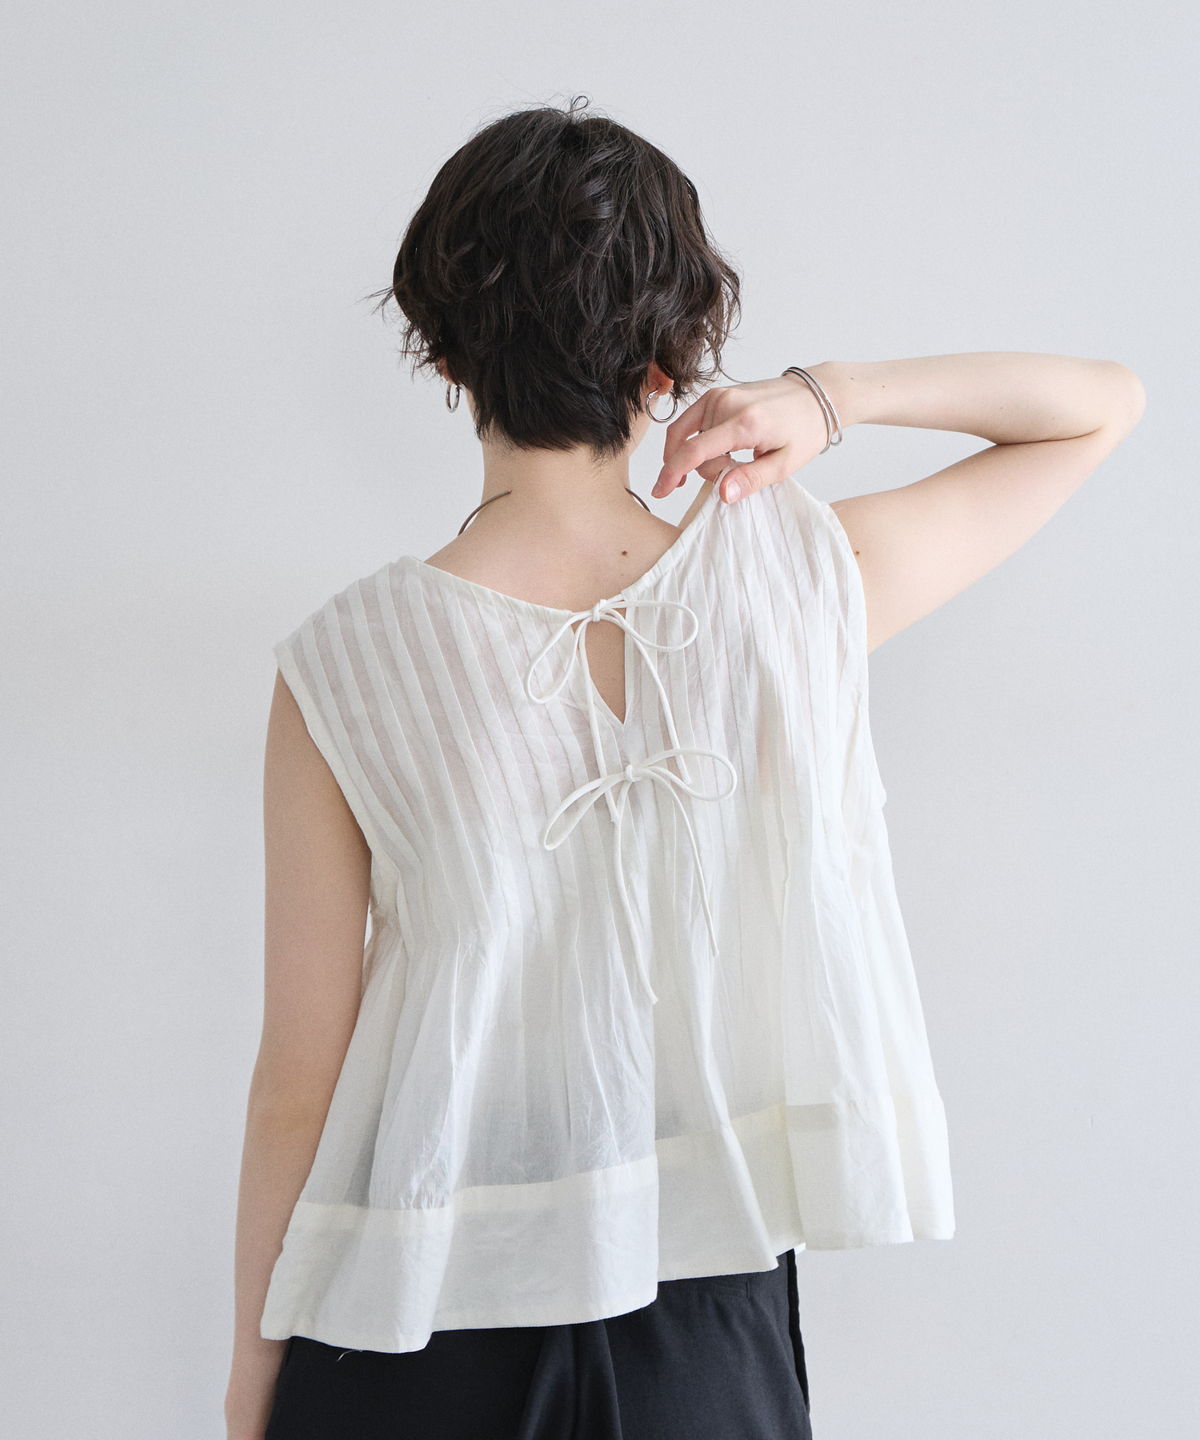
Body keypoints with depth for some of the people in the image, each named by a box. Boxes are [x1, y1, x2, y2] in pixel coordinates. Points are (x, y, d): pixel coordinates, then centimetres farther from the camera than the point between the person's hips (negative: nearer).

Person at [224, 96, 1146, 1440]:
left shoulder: (345, 665, -17)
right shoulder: (803, 584, -12)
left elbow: (299, 1076, -10)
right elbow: (1105, 401, 4)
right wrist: (829, 396, -12)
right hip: (710, 1330, 1)